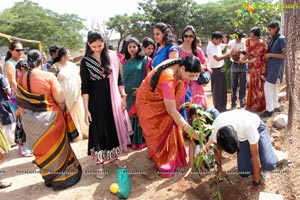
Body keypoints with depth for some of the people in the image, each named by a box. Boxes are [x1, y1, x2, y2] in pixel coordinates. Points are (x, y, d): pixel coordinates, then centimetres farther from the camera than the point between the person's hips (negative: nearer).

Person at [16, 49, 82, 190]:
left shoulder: (21, 79, 0)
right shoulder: (48, 76, -15)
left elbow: (20, 104, 6)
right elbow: (60, 100, -14)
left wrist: (25, 118, 17)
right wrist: (63, 112, 3)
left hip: (29, 122, 5)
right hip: (49, 118, -4)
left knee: (41, 150, 18)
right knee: (57, 149, 12)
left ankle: (49, 178, 34)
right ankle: (63, 178, 27)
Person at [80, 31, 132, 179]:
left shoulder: (112, 56, 2)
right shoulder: (85, 61, -4)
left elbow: (118, 78, 8)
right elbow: (85, 87, -5)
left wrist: (123, 96, 4)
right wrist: (86, 109, -9)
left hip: (113, 98, 2)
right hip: (96, 101, -2)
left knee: (114, 128, 11)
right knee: (99, 131, 4)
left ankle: (114, 156, 31)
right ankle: (100, 164, 18)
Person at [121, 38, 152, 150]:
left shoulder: (144, 59, -1)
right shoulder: (126, 62, 12)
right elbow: (123, 78, 14)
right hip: (129, 94, 4)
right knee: (132, 116, 9)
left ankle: (142, 140, 12)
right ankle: (133, 140, 19)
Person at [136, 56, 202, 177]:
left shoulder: (179, 65, -16)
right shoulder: (168, 78, -39)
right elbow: (171, 110, -35)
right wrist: (189, 130, -36)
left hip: (161, 100, 8)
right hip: (149, 102, -8)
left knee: (172, 127, 5)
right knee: (163, 132, -6)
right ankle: (163, 164, 11)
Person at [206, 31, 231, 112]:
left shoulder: (218, 45, 10)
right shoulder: (210, 47, -16)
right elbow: (217, 58, -24)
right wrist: (229, 54, -23)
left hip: (221, 69, 8)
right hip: (215, 70, -8)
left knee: (223, 89, 14)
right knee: (217, 90, 1)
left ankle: (223, 107, 27)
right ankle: (217, 108, 12)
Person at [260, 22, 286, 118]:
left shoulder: (281, 39, -12)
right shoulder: (273, 39, 13)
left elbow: (285, 55, -17)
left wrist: (270, 55, -17)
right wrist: (267, 56, 4)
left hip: (276, 66, -9)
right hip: (271, 65, 9)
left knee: (267, 86, -12)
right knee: (273, 87, 13)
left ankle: (269, 110, -6)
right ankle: (275, 106, 24)